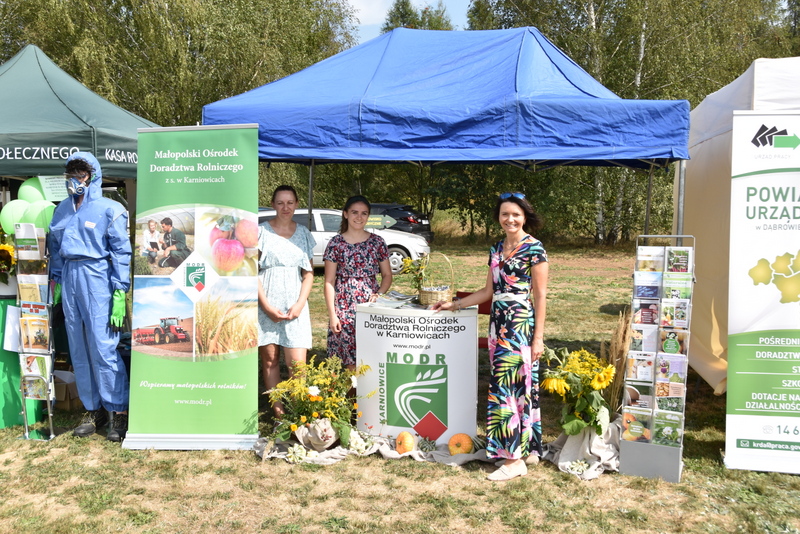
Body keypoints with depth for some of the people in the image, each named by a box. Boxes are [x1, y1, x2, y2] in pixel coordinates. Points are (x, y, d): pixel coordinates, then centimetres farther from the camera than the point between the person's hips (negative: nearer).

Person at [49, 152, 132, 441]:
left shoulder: (109, 209, -3)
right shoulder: (62, 209, 15)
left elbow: (121, 251, -7)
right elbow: (55, 248, 19)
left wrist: (119, 292, -12)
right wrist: (57, 281, 11)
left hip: (97, 278, -6)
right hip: (69, 279, 6)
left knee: (103, 349, -8)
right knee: (79, 349, 8)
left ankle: (119, 411, 1)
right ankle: (93, 409, 18)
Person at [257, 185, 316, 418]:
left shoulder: (303, 233, 10)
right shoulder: (261, 231, 2)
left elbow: (309, 274, 9)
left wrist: (299, 304, -5)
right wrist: (266, 306, -11)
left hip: (295, 305, 1)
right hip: (265, 304, -1)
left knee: (297, 364, -6)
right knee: (270, 360, 4)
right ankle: (278, 414, 13)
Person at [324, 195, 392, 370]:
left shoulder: (377, 242, 6)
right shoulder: (336, 243, 0)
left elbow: (387, 275, 11)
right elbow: (329, 282, 0)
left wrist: (380, 294, -8)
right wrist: (332, 315, -6)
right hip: (345, 308, -1)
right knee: (351, 362, 0)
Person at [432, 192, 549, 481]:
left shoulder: (533, 248, -7)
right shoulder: (497, 249, 13)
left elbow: (540, 295, -9)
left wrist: (538, 337, -12)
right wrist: (455, 305, 19)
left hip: (521, 326, -7)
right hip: (499, 325, 7)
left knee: (508, 387, -7)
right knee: (519, 386, 11)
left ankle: (515, 457, 2)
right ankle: (529, 449, 20)